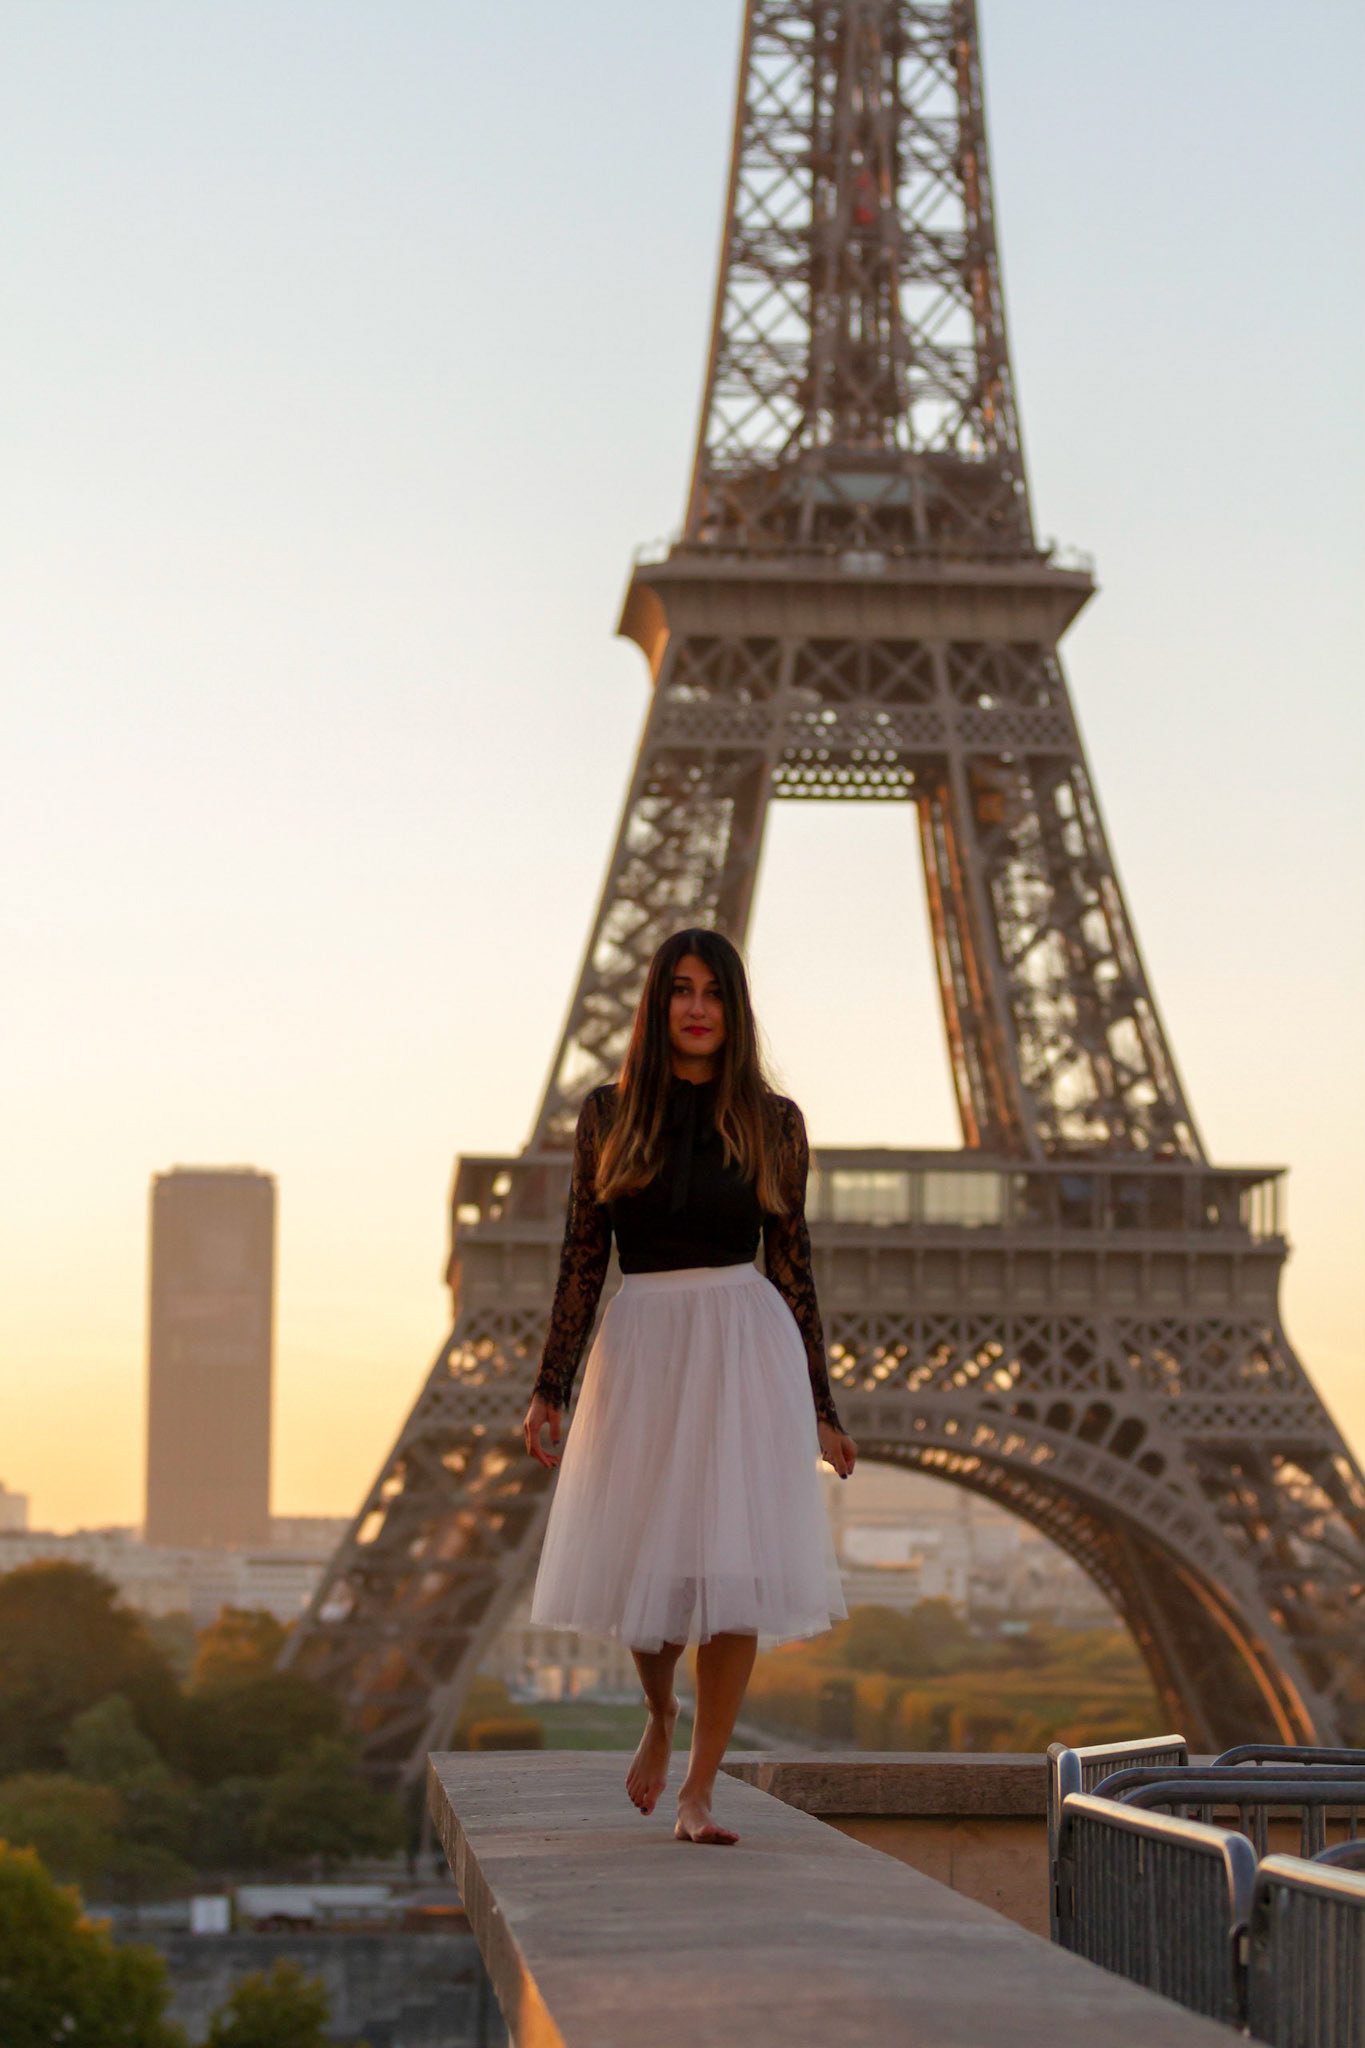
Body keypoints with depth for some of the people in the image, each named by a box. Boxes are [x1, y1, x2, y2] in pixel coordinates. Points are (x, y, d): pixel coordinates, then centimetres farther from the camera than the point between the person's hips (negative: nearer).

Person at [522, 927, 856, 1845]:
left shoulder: (772, 1121, 3)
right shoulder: (609, 1114, 5)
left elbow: (792, 1267, 7)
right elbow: (582, 1262, 7)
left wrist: (822, 1410, 6)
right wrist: (550, 1389, 3)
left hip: (745, 1347, -1)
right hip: (640, 1349, 1)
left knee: (734, 1568, -7)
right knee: (642, 1558, 3)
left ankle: (699, 1795, 0)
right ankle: (661, 1717, 35)